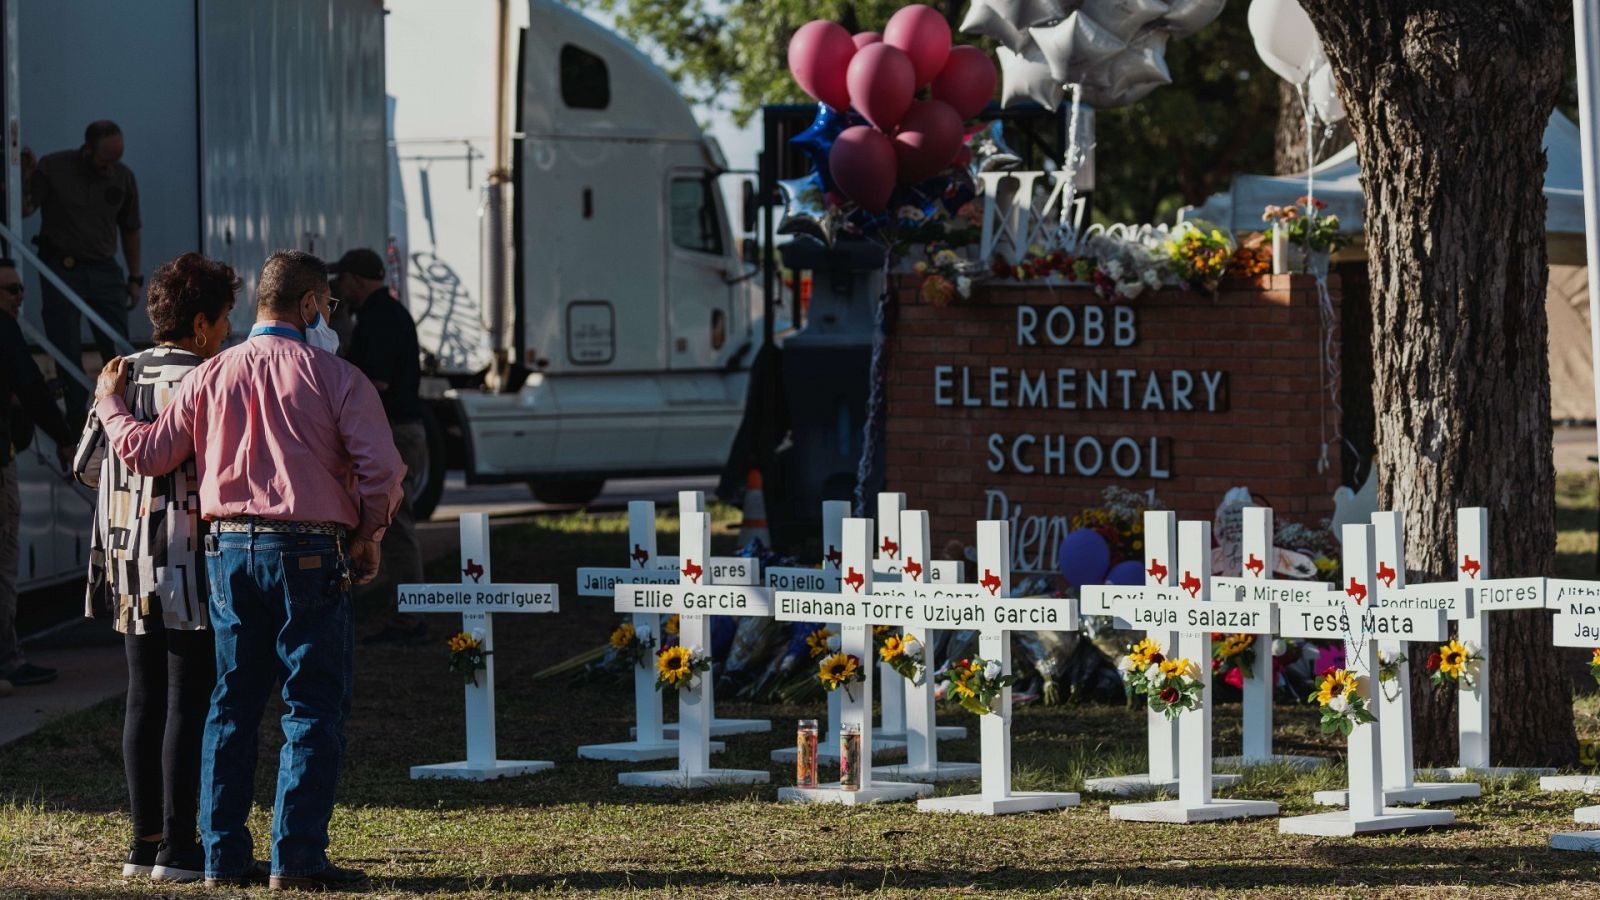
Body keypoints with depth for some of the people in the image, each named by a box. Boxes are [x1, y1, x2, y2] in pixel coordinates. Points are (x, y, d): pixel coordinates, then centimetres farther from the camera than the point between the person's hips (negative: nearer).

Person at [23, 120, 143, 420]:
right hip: (61, 269, -2)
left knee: (118, 350, -4)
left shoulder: (123, 177, 3)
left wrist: (135, 278, 12)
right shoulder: (53, 168, -7)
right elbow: (24, 209, -9)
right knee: (67, 354, -1)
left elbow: (130, 230, 13)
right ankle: (76, 424, 4)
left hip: (104, 271, 2)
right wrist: (25, 179, -26)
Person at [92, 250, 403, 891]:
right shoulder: (334, 377, -4)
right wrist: (368, 536, 5)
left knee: (231, 705, 12)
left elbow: (145, 453, 8)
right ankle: (297, 857, -6)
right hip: (310, 551, -4)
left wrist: (109, 403, 26)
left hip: (229, 550, 5)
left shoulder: (210, 376, 7)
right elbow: (380, 468, -12)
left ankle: (224, 855, 12)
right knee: (315, 707, 0)